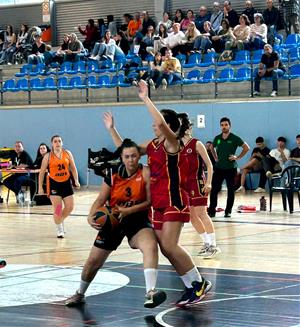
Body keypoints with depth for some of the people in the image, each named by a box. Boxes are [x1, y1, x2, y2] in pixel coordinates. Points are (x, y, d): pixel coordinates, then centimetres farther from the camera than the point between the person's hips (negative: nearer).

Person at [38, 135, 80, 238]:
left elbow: (73, 168, 8)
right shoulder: (48, 156, -4)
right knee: (57, 208, -7)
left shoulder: (67, 153, 3)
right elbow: (42, 172, 1)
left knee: (70, 207, 4)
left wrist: (76, 181, -4)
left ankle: (61, 220, 33)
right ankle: (59, 229, 10)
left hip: (66, 183, 3)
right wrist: (40, 187, -3)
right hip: (54, 184, -3)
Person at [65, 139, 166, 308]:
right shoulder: (113, 176, -7)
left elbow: (150, 201, -15)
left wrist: (128, 210, -24)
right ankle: (80, 294, 37)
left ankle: (150, 292, -46)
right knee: (94, 261, 9)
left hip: (138, 219, -3)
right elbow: (101, 200, -2)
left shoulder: (145, 172, -14)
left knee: (151, 246, -35)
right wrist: (91, 216, -20)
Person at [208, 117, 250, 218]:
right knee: (214, 190, -2)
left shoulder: (235, 138, -6)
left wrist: (238, 157, -6)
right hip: (218, 167, 3)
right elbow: (212, 147, 26)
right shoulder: (217, 138, 5)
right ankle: (211, 211, 4)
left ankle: (228, 211, 11)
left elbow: (246, 148, -2)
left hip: (230, 168, -3)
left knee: (230, 190, 3)